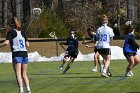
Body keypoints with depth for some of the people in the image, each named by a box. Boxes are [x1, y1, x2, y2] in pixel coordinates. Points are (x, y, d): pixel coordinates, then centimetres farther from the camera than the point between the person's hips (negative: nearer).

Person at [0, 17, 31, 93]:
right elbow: (27, 44, 14)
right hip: (24, 53, 5)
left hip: (17, 54, -5)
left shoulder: (11, 32, -1)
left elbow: (6, 42, -13)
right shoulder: (23, 33, 14)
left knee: (18, 74, -8)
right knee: (24, 74, 13)